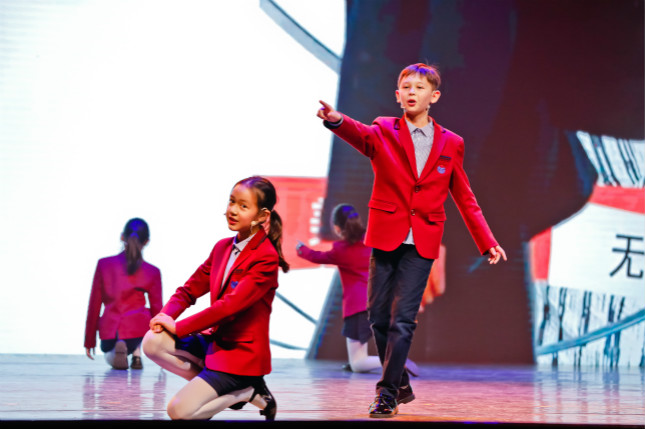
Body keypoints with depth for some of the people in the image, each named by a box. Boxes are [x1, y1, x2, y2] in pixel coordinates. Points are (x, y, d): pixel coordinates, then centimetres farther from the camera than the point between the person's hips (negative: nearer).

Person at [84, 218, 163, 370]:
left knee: (110, 357, 35)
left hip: (108, 334, 0)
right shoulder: (152, 272, 3)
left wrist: (89, 340, 18)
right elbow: (157, 310, 8)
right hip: (137, 330, 0)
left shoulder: (104, 264, 4)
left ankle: (114, 351, -3)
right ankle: (136, 357, 15)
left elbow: (94, 306, 8)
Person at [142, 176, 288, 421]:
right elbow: (190, 290, 12)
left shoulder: (266, 258, -17)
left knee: (179, 410, -19)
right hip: (214, 340, 8)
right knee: (153, 342, -15)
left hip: (241, 352, -8)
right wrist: (166, 316, -10)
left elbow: (230, 305, -24)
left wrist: (178, 327, -20)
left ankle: (249, 391, 2)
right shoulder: (222, 247, 9)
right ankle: (215, 386, -1)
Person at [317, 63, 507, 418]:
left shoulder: (451, 144, 7)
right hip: (386, 238, 1)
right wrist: (336, 121, -46)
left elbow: (465, 199, 13)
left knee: (403, 319, -8)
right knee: (379, 317, 5)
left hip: (422, 243, -1)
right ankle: (401, 385, 23)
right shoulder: (383, 132, 3)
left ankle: (386, 394, -3)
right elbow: (359, 134, -22)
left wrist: (487, 242, 9)